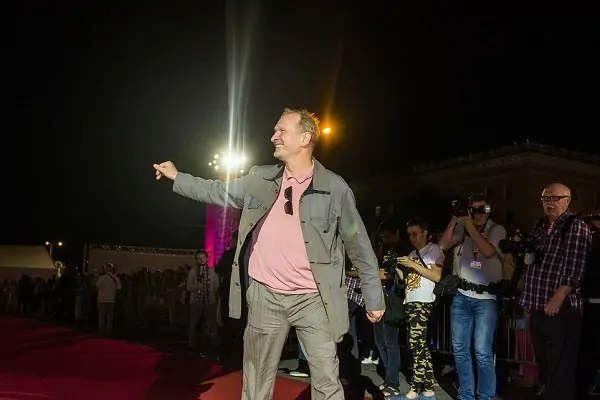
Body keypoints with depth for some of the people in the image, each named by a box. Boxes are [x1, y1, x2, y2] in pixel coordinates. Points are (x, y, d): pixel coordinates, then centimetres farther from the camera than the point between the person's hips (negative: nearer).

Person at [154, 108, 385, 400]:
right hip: (265, 297, 3)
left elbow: (359, 246, 0)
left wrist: (374, 298, 2)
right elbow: (219, 192, 20)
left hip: (312, 300, -3)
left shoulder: (334, 187, -5)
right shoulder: (259, 179, 5)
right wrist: (177, 177, 19)